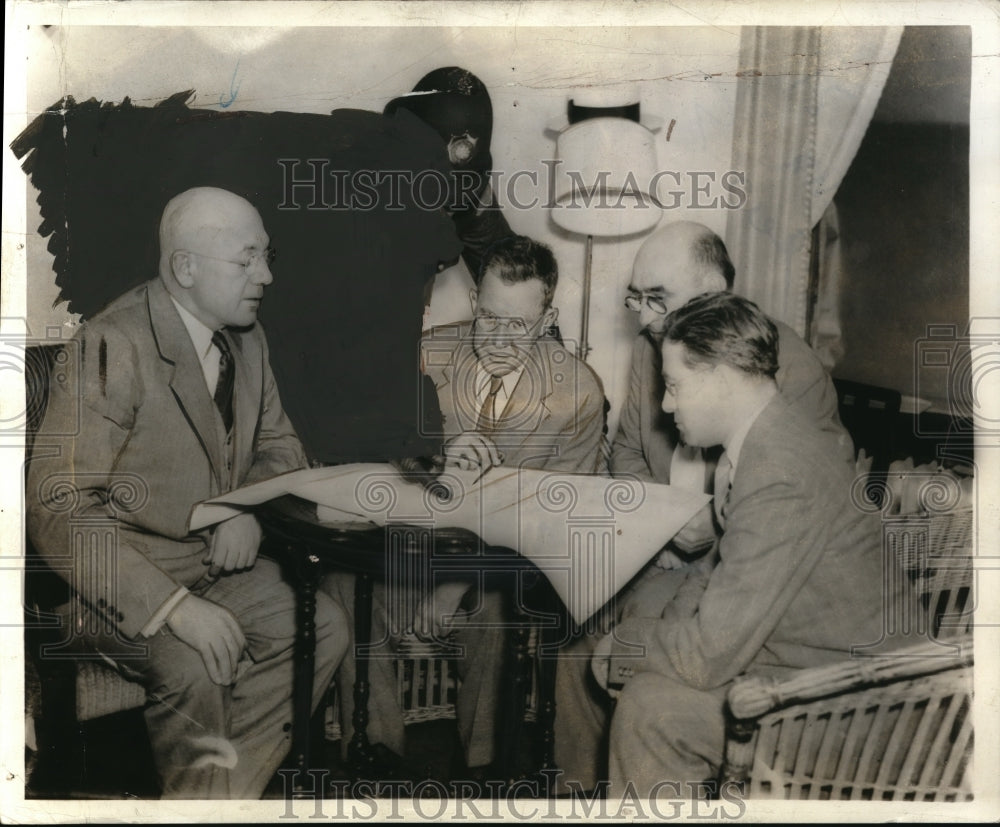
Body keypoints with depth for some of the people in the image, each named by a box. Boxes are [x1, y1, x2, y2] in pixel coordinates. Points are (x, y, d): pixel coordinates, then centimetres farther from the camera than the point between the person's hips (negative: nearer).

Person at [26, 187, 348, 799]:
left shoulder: (246, 338, 3)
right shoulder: (113, 348, -20)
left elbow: (278, 443, 16)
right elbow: (59, 512, -24)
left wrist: (249, 508, -8)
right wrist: (174, 606, -31)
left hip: (218, 560, 7)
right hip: (122, 577, -6)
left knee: (325, 627, -10)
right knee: (195, 667, -30)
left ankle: (230, 786, 3)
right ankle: (204, 800, -1)